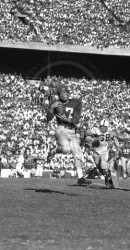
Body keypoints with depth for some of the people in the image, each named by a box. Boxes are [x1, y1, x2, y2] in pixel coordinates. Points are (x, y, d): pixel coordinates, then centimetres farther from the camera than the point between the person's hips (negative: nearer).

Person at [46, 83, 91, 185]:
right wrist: (51, 108, -20)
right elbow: (48, 119, -6)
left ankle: (80, 177, -3)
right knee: (66, 149, -30)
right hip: (61, 130, -3)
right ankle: (53, 151, 0)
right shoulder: (55, 104, 5)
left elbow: (76, 120, -3)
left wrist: (66, 119, -19)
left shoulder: (76, 102, 5)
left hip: (73, 132, 3)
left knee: (78, 154, -4)